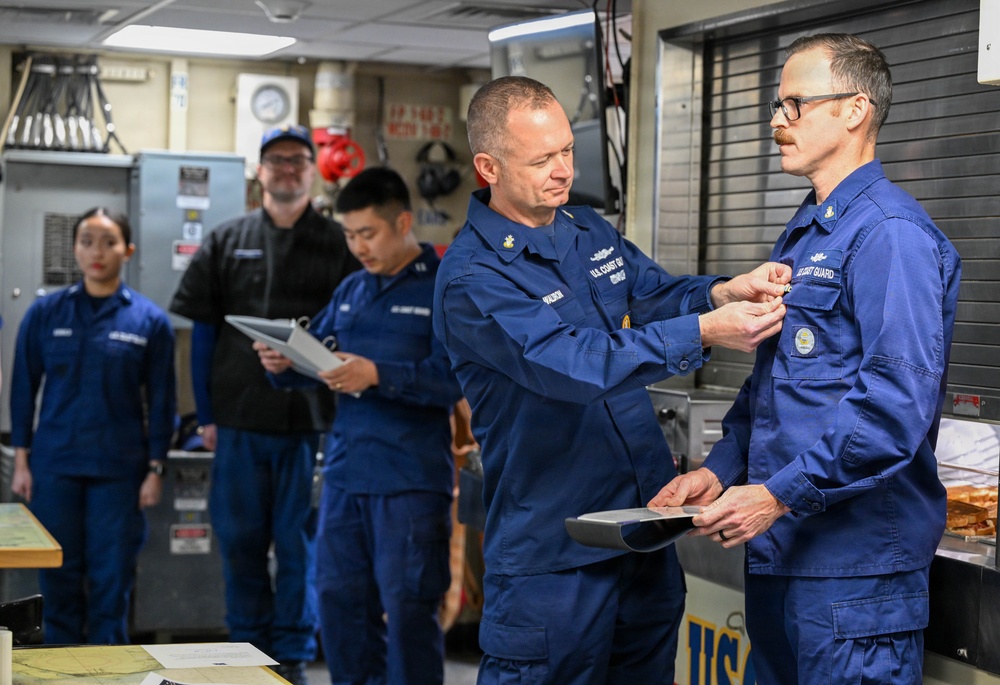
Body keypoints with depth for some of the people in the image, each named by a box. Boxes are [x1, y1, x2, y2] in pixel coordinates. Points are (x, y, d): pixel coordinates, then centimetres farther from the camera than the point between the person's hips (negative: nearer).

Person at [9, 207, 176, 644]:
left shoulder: (150, 321, 1)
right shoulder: (45, 313, 3)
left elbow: (161, 402, 4)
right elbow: (23, 389, 7)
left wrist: (155, 469, 0)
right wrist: (21, 461, 3)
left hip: (119, 469, -1)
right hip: (55, 465, 1)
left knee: (111, 577, 3)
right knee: (59, 576, 5)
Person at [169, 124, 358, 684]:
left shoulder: (339, 245, 2)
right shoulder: (227, 242, 8)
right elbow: (203, 330, 8)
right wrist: (207, 415, 4)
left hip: (311, 421, -2)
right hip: (240, 422, 2)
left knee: (300, 543, 5)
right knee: (240, 541, 9)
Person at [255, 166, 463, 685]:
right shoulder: (351, 290, 14)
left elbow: (451, 379, -17)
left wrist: (377, 375, -27)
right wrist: (284, 363, -5)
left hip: (411, 480, -6)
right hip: (345, 472, 7)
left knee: (407, 608, -2)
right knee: (339, 598, 12)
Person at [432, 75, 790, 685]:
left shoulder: (589, 230, 9)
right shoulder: (471, 279, -17)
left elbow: (658, 294, 13)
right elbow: (574, 363, -28)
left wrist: (725, 292, -10)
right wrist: (706, 332, -33)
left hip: (647, 526, 8)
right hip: (551, 554, -7)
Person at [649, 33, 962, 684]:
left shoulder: (891, 233, -14)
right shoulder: (801, 236, 18)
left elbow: (899, 398, -24)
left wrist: (781, 494, -23)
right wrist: (722, 470, 8)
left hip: (855, 561, -9)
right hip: (777, 549, 9)